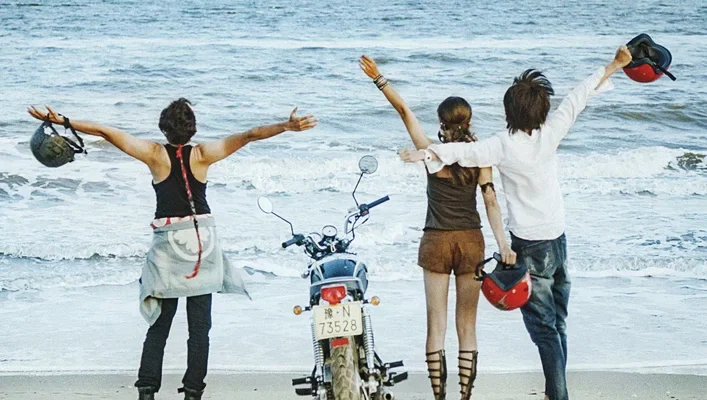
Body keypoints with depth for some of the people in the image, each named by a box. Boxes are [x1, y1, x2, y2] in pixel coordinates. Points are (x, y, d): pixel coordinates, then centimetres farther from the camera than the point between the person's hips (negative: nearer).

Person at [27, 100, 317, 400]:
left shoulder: (155, 153, -4)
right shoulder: (202, 154, -5)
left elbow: (105, 131, -5)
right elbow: (249, 136, -9)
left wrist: (62, 122, -4)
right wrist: (287, 126, -10)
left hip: (166, 244, 1)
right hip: (202, 243, 0)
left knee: (159, 326, 7)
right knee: (199, 327, 4)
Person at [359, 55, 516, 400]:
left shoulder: (432, 154, -7)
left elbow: (404, 111, -9)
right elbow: (491, 202, -9)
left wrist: (379, 79, -9)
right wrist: (503, 245, -13)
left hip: (436, 242, -2)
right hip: (471, 241, 2)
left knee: (436, 325, 4)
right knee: (467, 326, 8)